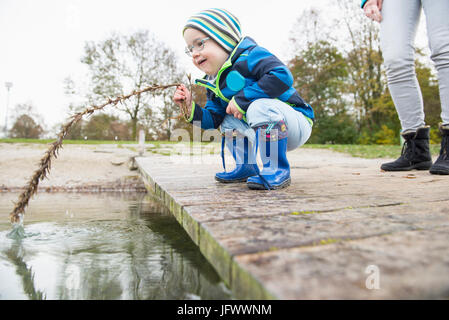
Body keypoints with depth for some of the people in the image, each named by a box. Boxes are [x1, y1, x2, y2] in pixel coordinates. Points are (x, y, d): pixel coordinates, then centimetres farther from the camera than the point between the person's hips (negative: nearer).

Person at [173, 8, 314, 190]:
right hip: (266, 130, 8)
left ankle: (277, 170, -22)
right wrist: (191, 107, -12)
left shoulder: (248, 55, -18)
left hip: (298, 123, -8)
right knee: (227, 121, 8)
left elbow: (282, 76, -34)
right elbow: (212, 119, 5)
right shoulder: (214, 84, 8)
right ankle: (246, 167, 16)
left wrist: (242, 99, -30)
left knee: (260, 107, -33)